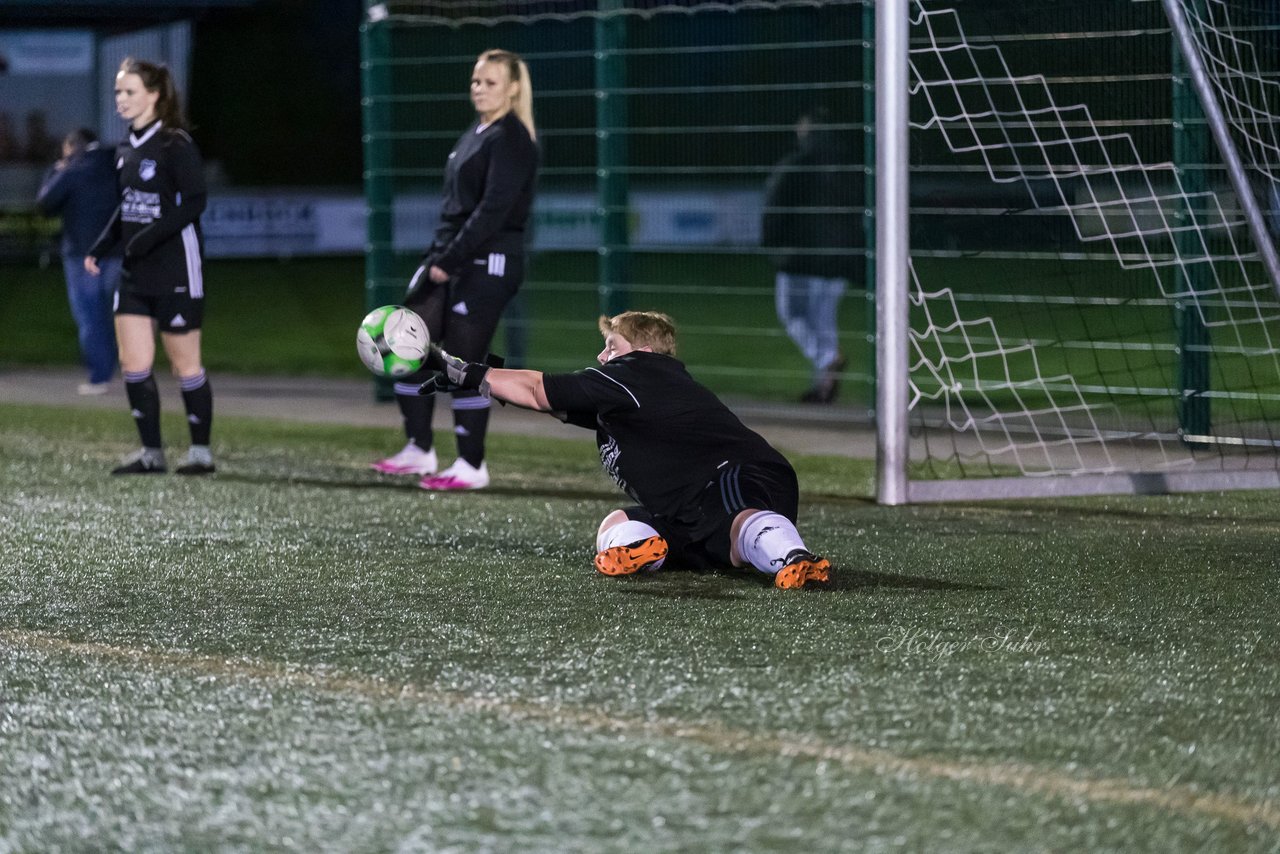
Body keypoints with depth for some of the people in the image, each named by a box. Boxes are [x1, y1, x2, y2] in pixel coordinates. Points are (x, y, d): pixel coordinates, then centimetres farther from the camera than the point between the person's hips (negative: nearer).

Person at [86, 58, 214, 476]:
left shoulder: (175, 144, -12)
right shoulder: (125, 149, 11)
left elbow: (194, 202, -17)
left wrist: (151, 236, -24)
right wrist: (100, 248, 8)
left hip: (176, 270, -7)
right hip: (135, 271, 7)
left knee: (185, 363, 1)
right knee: (133, 364, 1)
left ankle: (201, 451, 13)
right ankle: (151, 452, 9)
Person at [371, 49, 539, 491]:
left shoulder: (510, 140, -12)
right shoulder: (474, 135, 16)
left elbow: (493, 210, -19)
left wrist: (449, 262, -19)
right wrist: (436, 257, 14)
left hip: (487, 264, -9)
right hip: (449, 262, 9)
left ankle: (471, 467, 4)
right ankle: (419, 450, 15)